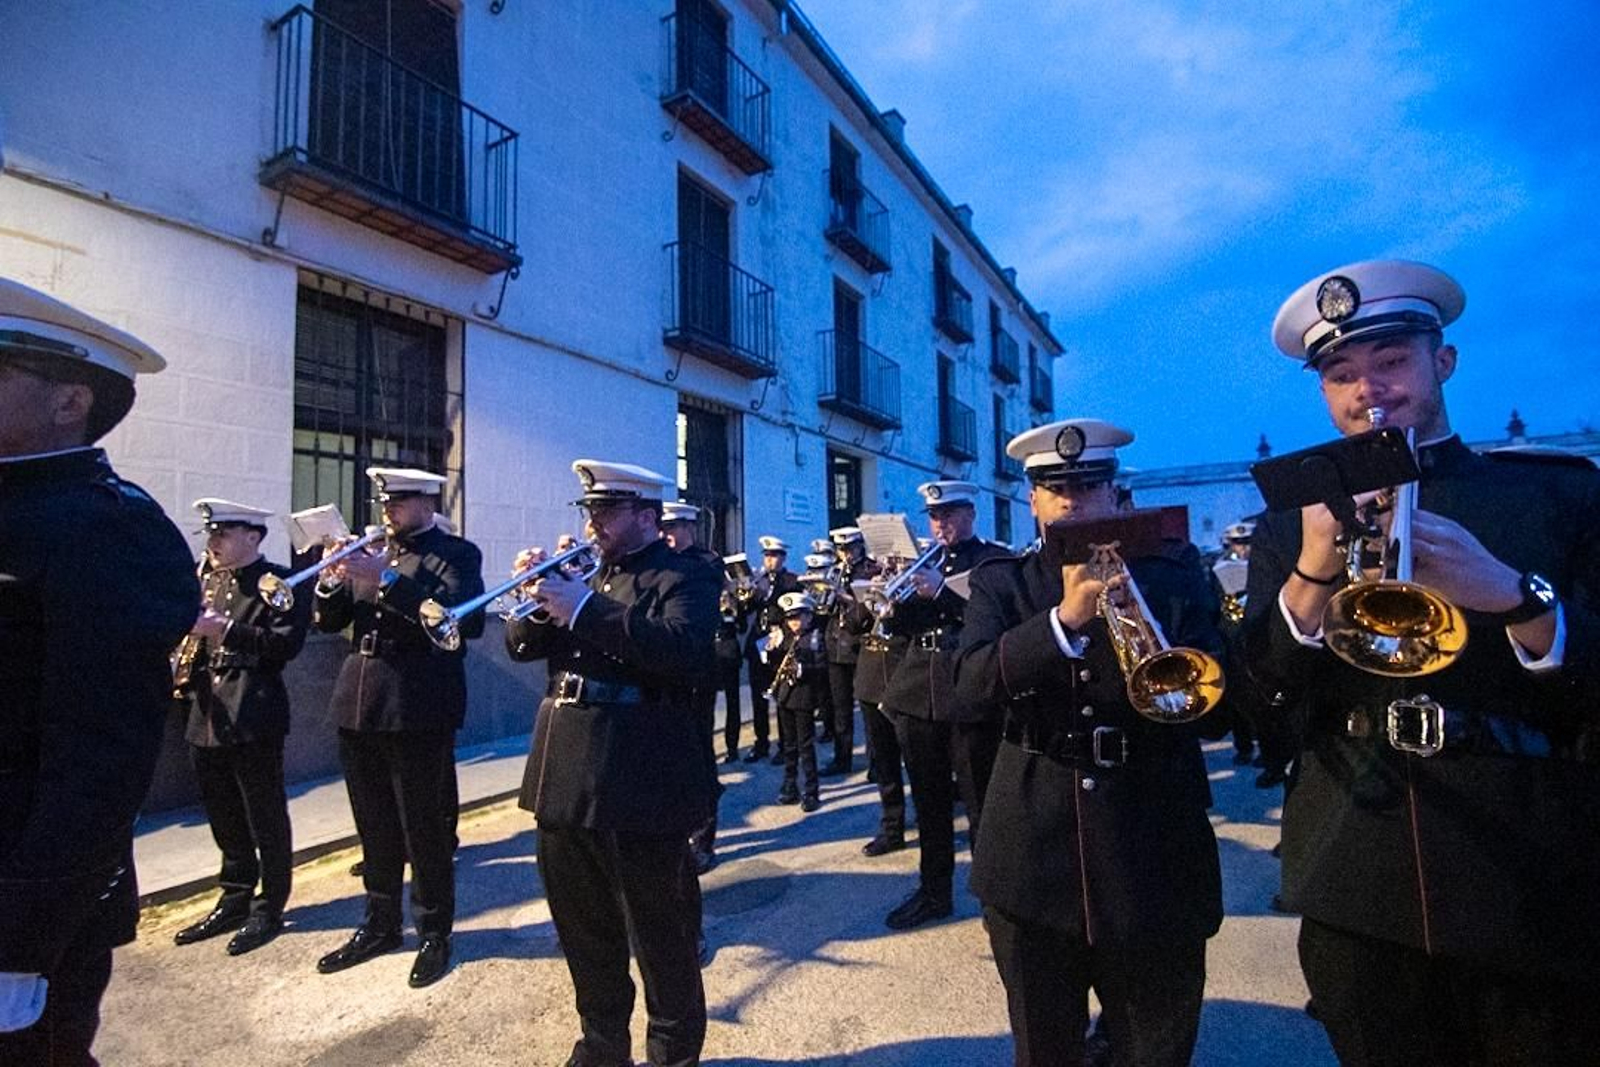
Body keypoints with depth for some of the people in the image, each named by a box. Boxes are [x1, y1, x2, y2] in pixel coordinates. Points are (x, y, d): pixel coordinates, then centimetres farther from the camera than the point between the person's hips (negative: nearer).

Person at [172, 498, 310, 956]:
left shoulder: (280, 582, -7)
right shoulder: (206, 583, 14)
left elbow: (286, 644, -17)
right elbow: (190, 632, 20)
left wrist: (224, 630, -22)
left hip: (254, 716, -7)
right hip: (205, 715, 7)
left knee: (266, 819, 3)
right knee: (224, 819, 16)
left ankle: (269, 909, 14)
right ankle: (235, 900, 29)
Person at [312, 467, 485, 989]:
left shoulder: (456, 554, -5)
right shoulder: (370, 553, 13)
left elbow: (469, 619, -22)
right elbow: (327, 621, 12)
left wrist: (388, 580, -27)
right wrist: (333, 581, -9)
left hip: (418, 711, -6)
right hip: (359, 708, 6)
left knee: (426, 829, 4)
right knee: (375, 828, 17)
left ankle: (434, 932, 20)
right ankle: (380, 922, 34)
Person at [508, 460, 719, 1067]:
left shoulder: (684, 577, -7)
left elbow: (686, 652, -26)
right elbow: (521, 645, 12)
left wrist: (585, 609, -28)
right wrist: (539, 595, -8)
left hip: (638, 785, -7)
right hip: (565, 778, 8)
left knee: (660, 938, 8)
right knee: (584, 932, 22)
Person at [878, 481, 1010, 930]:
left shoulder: (995, 560, -1)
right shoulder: (922, 562, 15)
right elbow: (900, 631, 12)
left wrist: (941, 591, -21)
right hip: (917, 695, 5)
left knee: (980, 804, 4)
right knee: (928, 801, 15)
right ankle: (934, 892, 29)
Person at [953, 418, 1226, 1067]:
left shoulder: (1173, 570, 3)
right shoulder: (1001, 582, 2)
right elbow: (971, 683, -14)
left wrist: (1138, 621, -26)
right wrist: (1064, 617, -27)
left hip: (1154, 842, 0)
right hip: (1034, 849, 1)